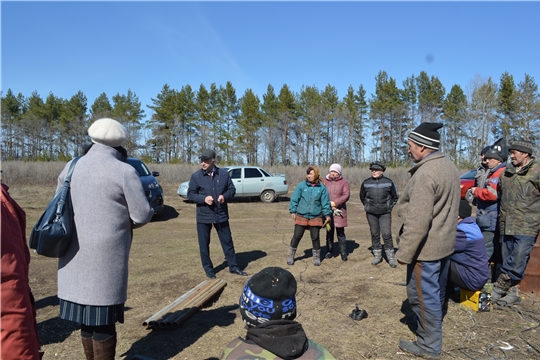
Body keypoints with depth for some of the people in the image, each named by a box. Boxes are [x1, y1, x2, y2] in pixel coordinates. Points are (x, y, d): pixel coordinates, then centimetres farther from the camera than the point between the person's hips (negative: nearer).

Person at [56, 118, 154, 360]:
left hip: (76, 253, 6)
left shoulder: (71, 168, 4)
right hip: (106, 254, -5)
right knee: (103, 318, 5)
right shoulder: (124, 171, -12)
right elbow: (143, 215, -11)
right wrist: (125, 222, 9)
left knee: (85, 314, 17)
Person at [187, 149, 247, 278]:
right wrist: (203, 198, -20)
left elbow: (232, 189, 5)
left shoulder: (224, 174, -3)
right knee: (204, 244, 7)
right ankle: (208, 269, 24)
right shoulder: (196, 176, -6)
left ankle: (233, 266, 25)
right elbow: (190, 194, -3)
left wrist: (225, 196, -16)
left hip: (221, 215, 1)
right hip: (203, 216, -1)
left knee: (227, 241, 11)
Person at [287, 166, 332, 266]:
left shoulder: (322, 187, 0)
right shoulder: (301, 185, -3)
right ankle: (290, 256, 19)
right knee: (297, 236, 4)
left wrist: (327, 214, 0)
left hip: (316, 217, 1)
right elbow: (294, 199, 1)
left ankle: (316, 257, 23)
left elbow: (325, 202, 4)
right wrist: (293, 211, -3)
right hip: (301, 216, 0)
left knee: (315, 237, 7)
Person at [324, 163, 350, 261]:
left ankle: (343, 253, 10)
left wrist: (335, 203, -17)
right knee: (329, 232, 10)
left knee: (340, 233, 1)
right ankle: (329, 251, 20)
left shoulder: (344, 182, 2)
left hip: (339, 211, -2)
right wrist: (328, 204, -13)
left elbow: (346, 195, -9)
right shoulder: (325, 182, 8)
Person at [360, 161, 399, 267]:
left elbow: (395, 196, 10)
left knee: (386, 234, -7)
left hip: (385, 213, -2)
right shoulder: (366, 183, 0)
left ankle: (391, 257, 6)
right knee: (374, 234, 8)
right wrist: (367, 206, 11)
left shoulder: (388, 182, -4)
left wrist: (390, 206, 6)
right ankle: (377, 255, 21)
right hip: (371, 213, 2)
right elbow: (362, 197, 16)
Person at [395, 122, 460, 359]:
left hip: (426, 246, -10)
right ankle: (431, 330, 40)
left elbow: (417, 222, -27)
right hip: (444, 242, 10)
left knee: (422, 294, 4)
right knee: (436, 292, 22)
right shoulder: (449, 166, 7)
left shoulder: (425, 173, -24)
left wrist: (404, 252, -21)